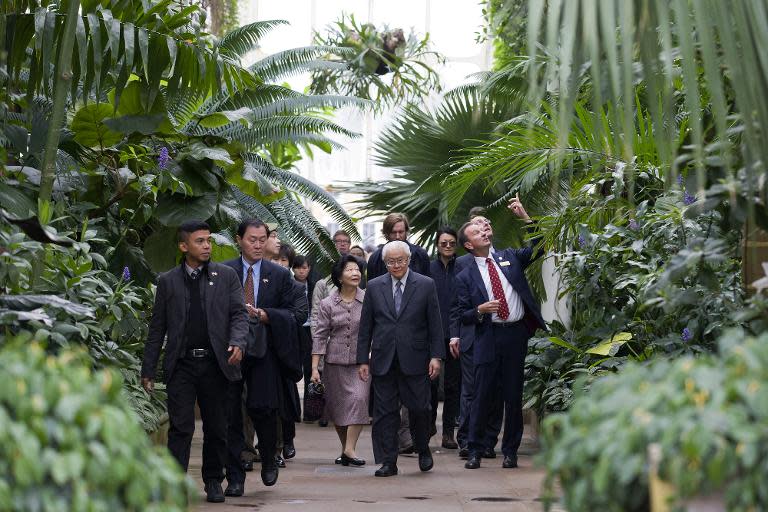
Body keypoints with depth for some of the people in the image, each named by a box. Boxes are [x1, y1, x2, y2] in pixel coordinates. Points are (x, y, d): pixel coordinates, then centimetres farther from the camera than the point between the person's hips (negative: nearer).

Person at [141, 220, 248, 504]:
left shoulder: (226, 276, 7)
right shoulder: (167, 281, 8)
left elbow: (239, 313, 2)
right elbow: (157, 328, 10)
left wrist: (237, 342, -18)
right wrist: (148, 370, 7)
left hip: (215, 363, 1)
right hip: (181, 365, -1)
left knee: (216, 428, 8)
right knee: (181, 427, -7)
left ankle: (213, 481, 22)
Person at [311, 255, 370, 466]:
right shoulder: (327, 304, 1)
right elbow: (320, 336, 1)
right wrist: (314, 367, -3)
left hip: (361, 360, -1)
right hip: (335, 361, 1)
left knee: (359, 398, -18)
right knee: (337, 405, 7)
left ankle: (350, 449, -15)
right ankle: (345, 447, 23)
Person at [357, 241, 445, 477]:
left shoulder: (426, 285, 3)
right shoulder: (374, 287, 7)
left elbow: (435, 324, 2)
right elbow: (365, 326, 8)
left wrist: (436, 356, -5)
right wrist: (363, 359, 4)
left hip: (414, 360, -2)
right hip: (383, 360, 2)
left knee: (419, 408, 1)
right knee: (384, 413, 2)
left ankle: (423, 450, 26)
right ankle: (388, 462, 9)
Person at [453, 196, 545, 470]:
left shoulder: (510, 257, 10)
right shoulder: (465, 277, 4)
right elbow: (459, 315, 5)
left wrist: (524, 216, -2)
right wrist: (480, 310, -14)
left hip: (516, 334, 2)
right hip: (487, 337, -2)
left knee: (514, 395, 6)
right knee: (482, 395, -1)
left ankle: (510, 450, 15)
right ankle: (475, 450, 9)